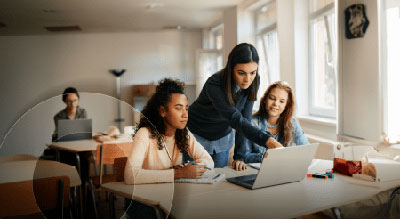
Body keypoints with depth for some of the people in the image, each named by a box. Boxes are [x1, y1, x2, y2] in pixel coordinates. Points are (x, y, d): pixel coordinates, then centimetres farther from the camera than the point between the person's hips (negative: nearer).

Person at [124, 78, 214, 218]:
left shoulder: (185, 135, 3)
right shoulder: (146, 134, -16)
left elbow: (209, 161, 3)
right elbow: (130, 176, -29)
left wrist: (189, 169, -19)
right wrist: (178, 174, -30)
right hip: (143, 201, -6)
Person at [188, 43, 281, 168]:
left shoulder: (254, 82, -17)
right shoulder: (214, 85, -33)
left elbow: (245, 117, -14)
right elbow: (236, 120, -41)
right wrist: (267, 140, -54)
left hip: (222, 136, 4)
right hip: (197, 134, -4)